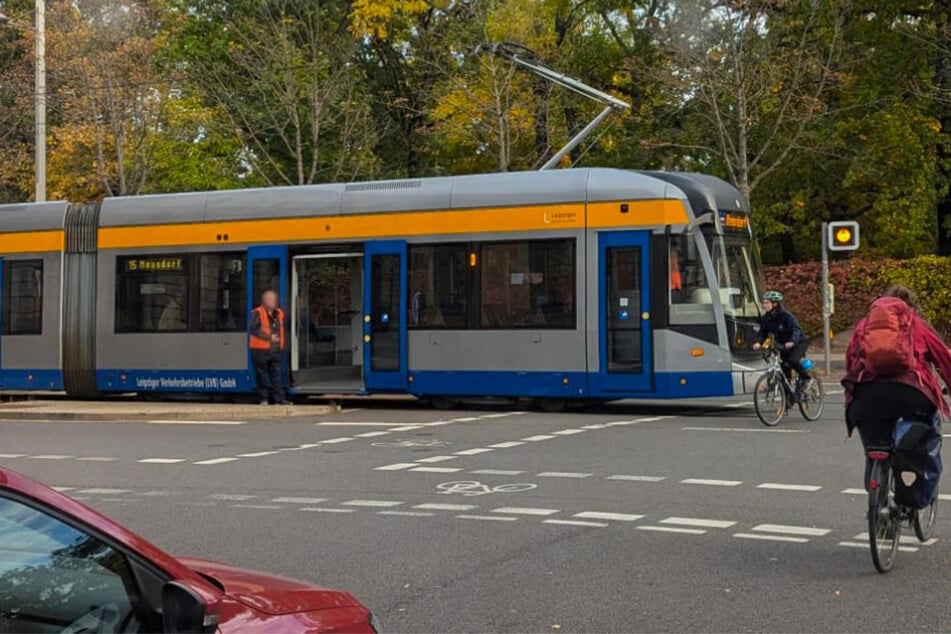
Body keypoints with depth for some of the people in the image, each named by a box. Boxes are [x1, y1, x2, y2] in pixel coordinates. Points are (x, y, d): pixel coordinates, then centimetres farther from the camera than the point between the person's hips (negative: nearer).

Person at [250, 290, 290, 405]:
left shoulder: (279, 313, 12)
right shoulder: (257, 313, -8)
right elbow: (254, 330, -18)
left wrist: (279, 341, 12)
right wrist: (269, 338, -19)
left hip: (276, 351, 5)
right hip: (261, 350, -5)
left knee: (277, 375, -1)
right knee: (262, 375, 3)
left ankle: (279, 399, -2)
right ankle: (264, 398, 13)